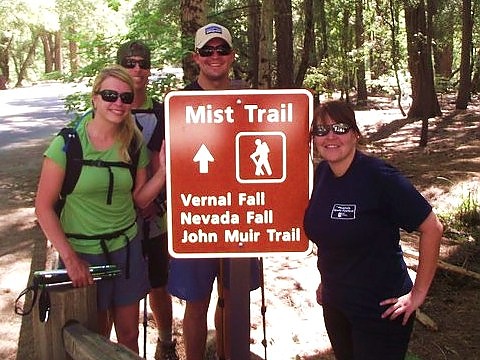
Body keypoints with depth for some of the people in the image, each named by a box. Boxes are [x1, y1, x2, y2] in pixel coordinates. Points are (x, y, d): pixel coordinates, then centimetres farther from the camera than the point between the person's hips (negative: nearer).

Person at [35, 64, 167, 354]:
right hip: (82, 252, -3)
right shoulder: (69, 143, -15)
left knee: (129, 334, 16)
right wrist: (69, 257, -15)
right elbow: (44, 206, -12)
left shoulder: (135, 143, -1)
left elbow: (140, 199, 3)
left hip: (126, 247, 3)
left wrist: (164, 169, -13)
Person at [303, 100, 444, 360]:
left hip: (380, 311, -6)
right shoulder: (322, 173, -1)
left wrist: (418, 293, -15)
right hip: (335, 305, 7)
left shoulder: (379, 177, -21)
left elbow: (432, 228, -18)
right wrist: (327, 279, 13)